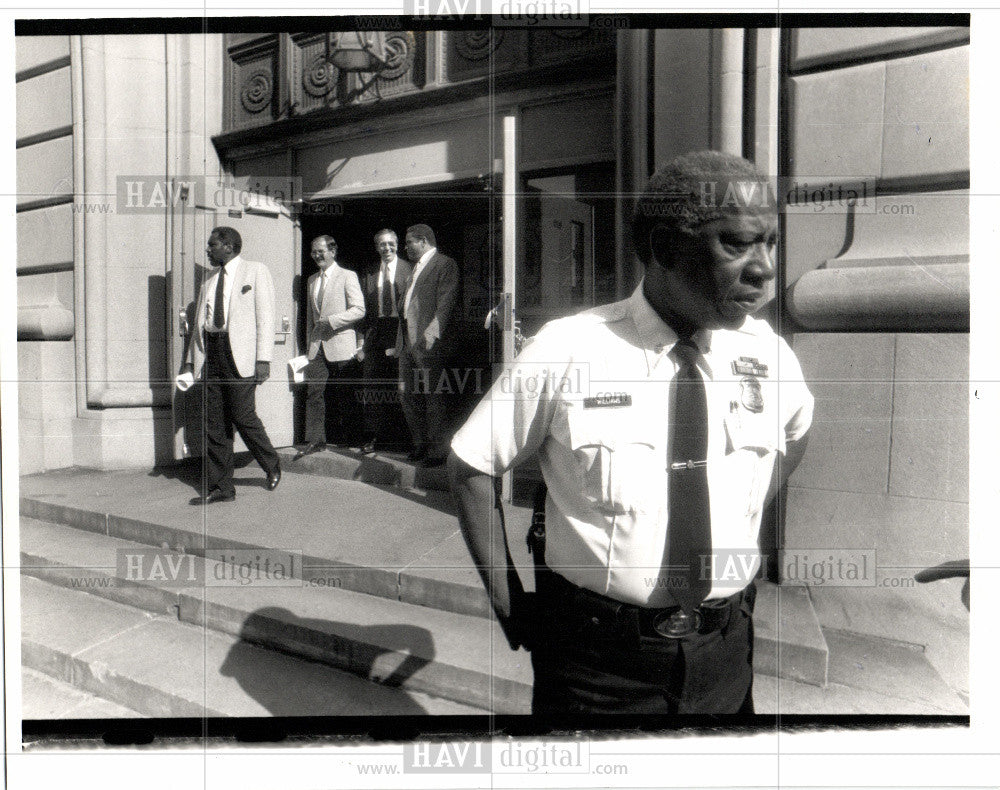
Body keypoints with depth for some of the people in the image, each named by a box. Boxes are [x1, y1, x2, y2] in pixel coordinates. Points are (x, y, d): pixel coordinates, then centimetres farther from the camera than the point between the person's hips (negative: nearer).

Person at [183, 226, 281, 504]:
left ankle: (272, 466, 17)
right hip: (211, 354, 6)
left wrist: (263, 359, -14)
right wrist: (192, 361, 12)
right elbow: (200, 324, 21)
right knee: (215, 423, 5)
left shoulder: (256, 271, 2)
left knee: (243, 416, -8)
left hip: (239, 353, -6)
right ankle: (220, 487, 13)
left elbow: (265, 316, -5)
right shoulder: (208, 283, 20)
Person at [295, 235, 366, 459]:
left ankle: (344, 440, 16)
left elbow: (359, 310, -11)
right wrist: (309, 343, 14)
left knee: (343, 397, 3)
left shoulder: (347, 276, -2)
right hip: (317, 346, 5)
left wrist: (331, 321, -17)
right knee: (313, 392, -4)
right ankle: (315, 440, 0)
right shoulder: (312, 280, 17)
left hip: (340, 344, -5)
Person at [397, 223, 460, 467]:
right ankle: (420, 446, 23)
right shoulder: (415, 268, 23)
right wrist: (400, 341, 15)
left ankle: (438, 452, 3)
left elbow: (446, 302, -13)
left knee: (433, 397, -5)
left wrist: (430, 333, -22)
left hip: (430, 344, -9)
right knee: (409, 395, 11)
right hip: (408, 343, 9)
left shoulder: (445, 264, -3)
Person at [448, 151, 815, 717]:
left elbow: (795, 435, 17)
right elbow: (471, 467, -7)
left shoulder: (770, 355, -6)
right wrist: (508, 599, -6)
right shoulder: (566, 353, -16)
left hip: (726, 657, 4)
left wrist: (742, 531, 7)